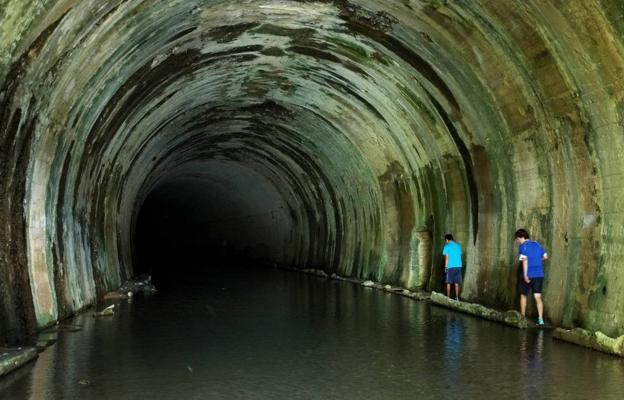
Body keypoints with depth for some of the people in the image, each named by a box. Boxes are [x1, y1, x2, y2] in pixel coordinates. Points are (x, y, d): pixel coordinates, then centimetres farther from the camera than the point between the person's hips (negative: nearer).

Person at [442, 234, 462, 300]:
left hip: (450, 267, -4)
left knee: (449, 283, 5)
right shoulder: (458, 245, 8)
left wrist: (446, 267, -1)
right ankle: (457, 297, 7)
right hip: (458, 266, 4)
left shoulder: (447, 246, -4)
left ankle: (448, 297, 4)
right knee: (457, 283, 8)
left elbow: (447, 258, -6)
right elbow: (460, 255, 11)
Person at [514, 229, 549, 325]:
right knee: (538, 297, 2)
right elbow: (545, 256, 14)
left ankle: (522, 317, 20)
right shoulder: (537, 244, 11)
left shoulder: (523, 246, -7)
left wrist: (525, 275, -21)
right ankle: (540, 319, -8)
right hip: (539, 274, 5)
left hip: (528, 275, -5)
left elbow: (525, 260, -17)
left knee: (523, 295, 13)